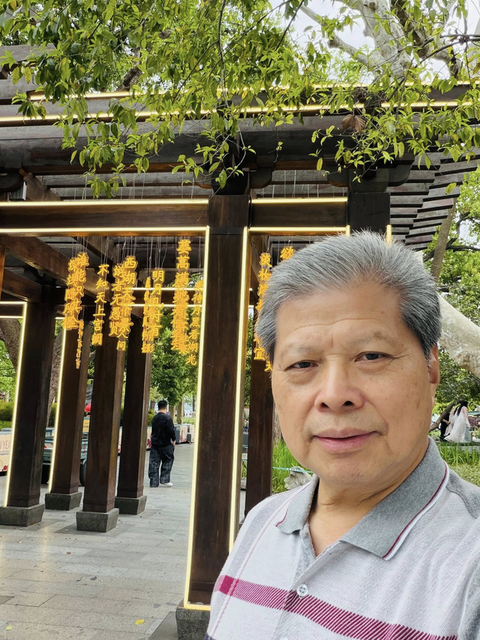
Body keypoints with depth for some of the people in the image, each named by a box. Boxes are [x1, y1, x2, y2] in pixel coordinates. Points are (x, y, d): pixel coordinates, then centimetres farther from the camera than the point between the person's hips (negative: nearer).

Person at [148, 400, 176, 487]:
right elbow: (171, 430, -15)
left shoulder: (154, 418, 7)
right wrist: (173, 439, 0)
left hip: (154, 443, 6)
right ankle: (164, 480, 6)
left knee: (154, 463, 6)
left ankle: (153, 482, 7)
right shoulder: (167, 418, -14)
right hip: (165, 444, -6)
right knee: (168, 461, 9)